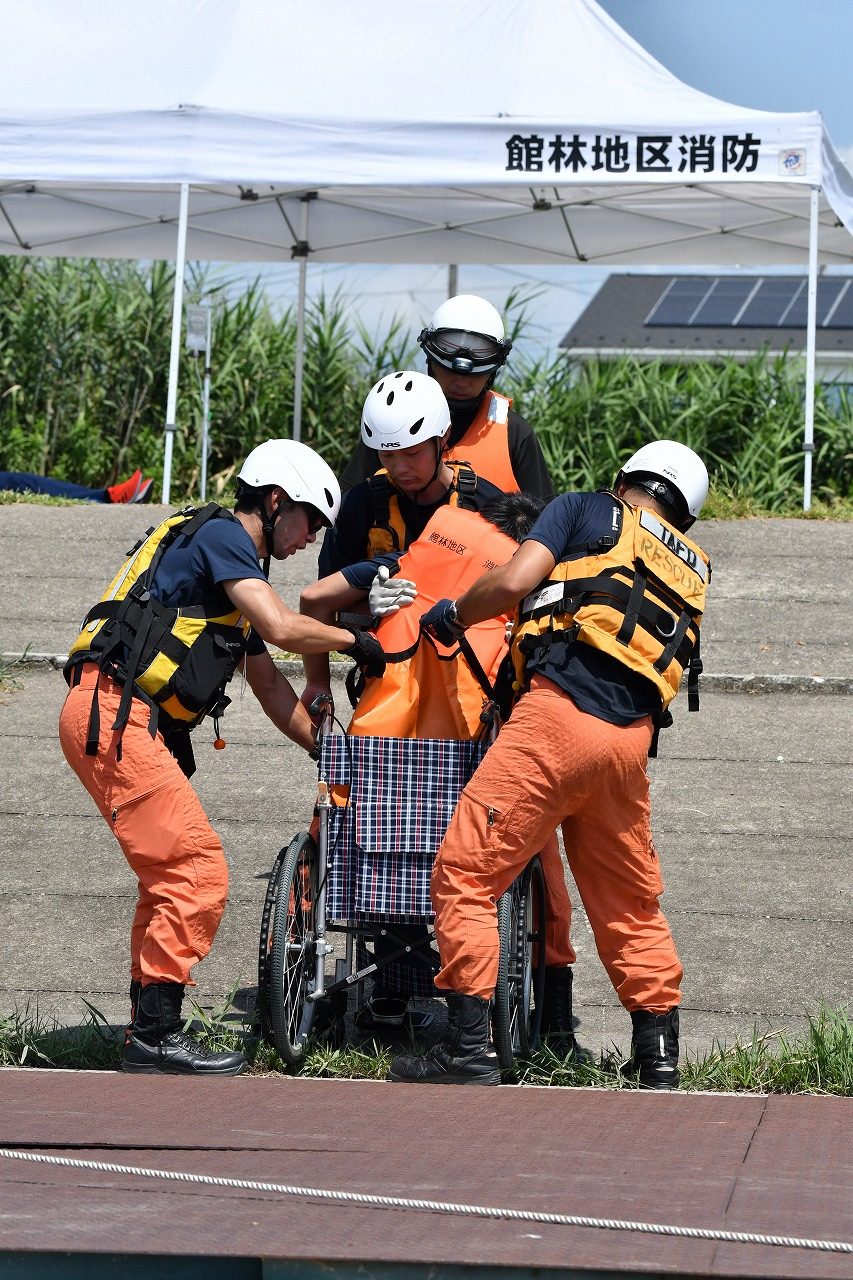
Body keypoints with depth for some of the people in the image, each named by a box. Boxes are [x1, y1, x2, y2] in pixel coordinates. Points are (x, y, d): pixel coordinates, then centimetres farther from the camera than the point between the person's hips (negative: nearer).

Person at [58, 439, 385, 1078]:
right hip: (115, 715, -11)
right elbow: (281, 628, -15)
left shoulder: (235, 568, 27)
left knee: (172, 879, 15)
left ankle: (147, 1031, 18)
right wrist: (351, 639, 2)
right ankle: (156, 1033, -12)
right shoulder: (220, 535, -4)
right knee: (199, 871, -13)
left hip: (129, 726, 11)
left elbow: (269, 684, 31)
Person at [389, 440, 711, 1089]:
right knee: (629, 901, 20)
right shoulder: (693, 569, 26)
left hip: (557, 717, -5)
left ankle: (470, 1046, -8)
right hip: (632, 738, 6)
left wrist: (453, 614, 16)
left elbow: (514, 581, -3)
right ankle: (659, 1054, 21)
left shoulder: (588, 511, 12)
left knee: (465, 874, -2)